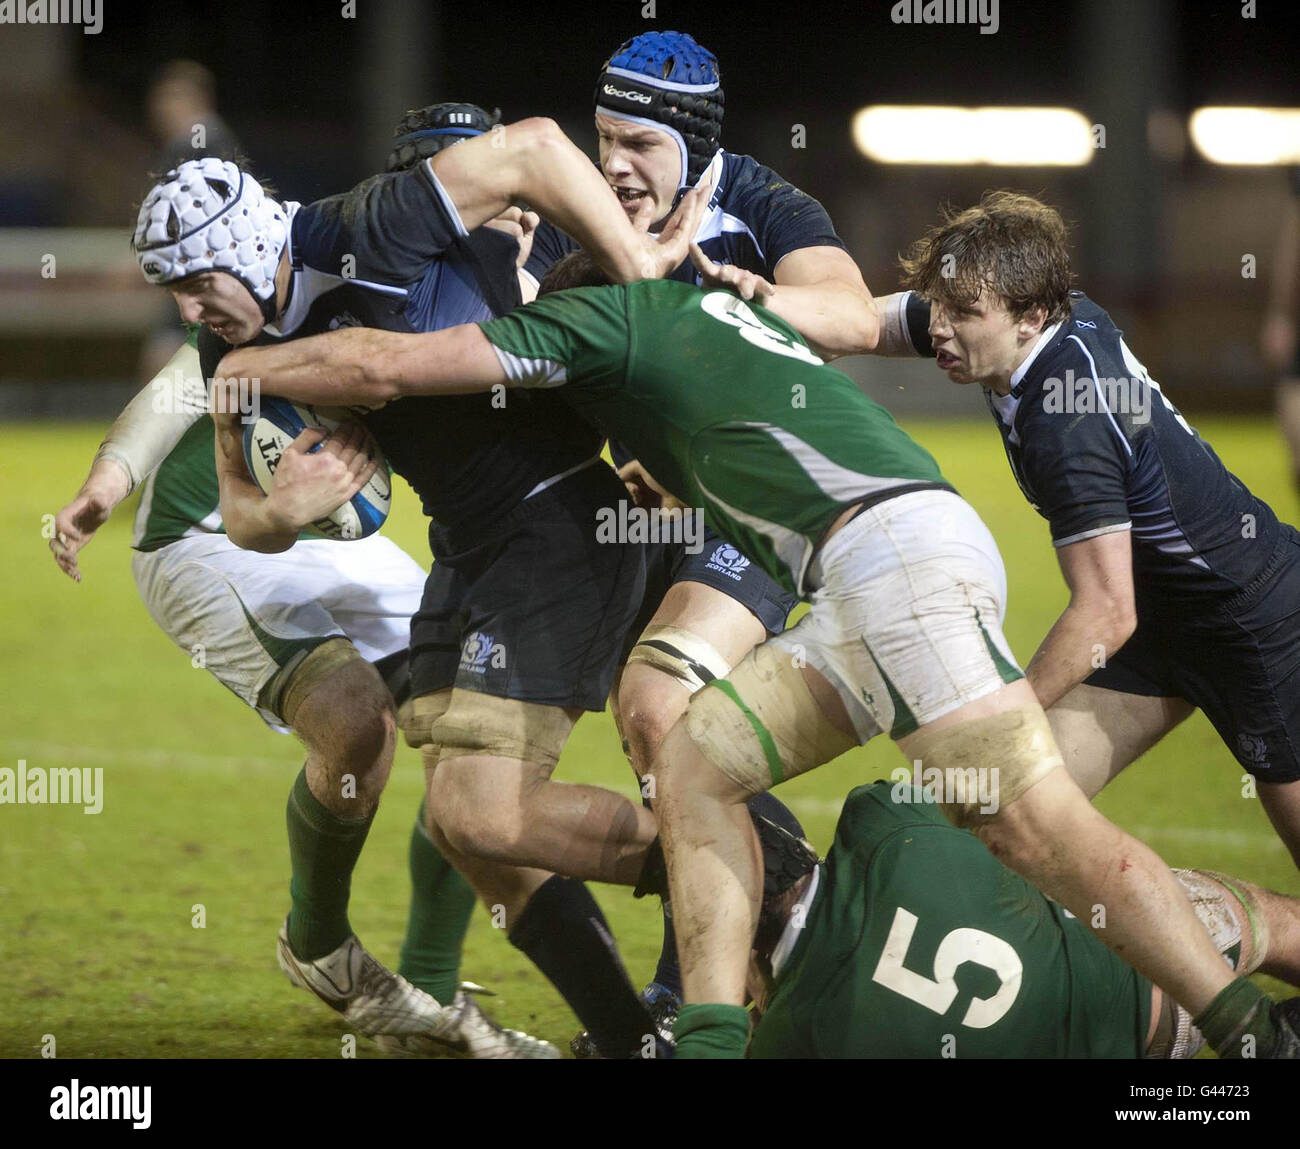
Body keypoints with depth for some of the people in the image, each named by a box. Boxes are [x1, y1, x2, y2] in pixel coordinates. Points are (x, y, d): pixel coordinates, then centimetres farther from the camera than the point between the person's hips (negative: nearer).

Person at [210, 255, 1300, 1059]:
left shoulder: (604, 315, 6)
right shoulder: (703, 302, 30)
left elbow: (382, 366, 4)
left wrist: (242, 366, 18)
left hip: (902, 547, -9)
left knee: (1037, 826, -17)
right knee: (695, 763, 8)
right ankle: (713, 1038, -1)